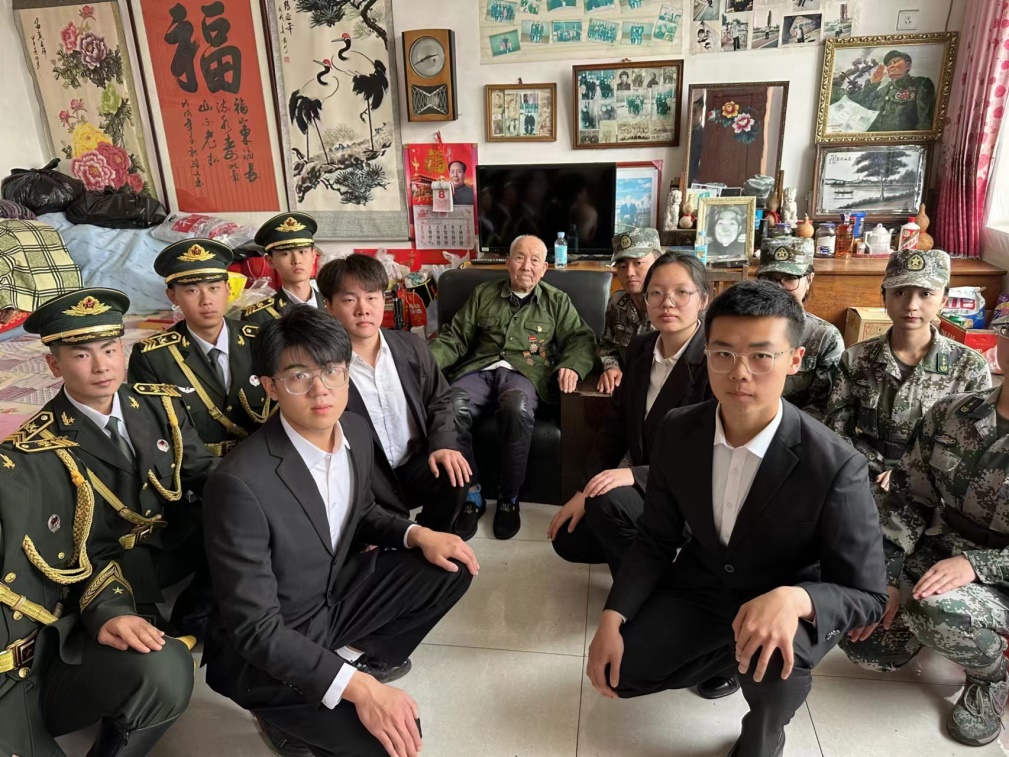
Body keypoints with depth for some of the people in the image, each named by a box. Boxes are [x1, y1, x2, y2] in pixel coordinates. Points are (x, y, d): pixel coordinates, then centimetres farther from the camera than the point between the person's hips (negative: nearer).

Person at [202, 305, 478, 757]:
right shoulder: (241, 483, -32)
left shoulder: (355, 431, -9)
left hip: (333, 598, 7)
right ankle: (286, 714, 8)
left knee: (451, 568, 0)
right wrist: (358, 687, -31)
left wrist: (416, 535, -8)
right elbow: (256, 630, -27)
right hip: (263, 653, -7)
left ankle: (357, 654, 15)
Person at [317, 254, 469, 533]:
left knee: (455, 476, -23)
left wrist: (443, 444, -8)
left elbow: (440, 401, 13)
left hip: (415, 462, 4)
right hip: (366, 480, -4)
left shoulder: (411, 346, 2)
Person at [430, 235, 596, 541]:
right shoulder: (483, 294, 21)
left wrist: (571, 366, -14)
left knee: (517, 409, -39)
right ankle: (471, 495, -15)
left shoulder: (557, 301, 18)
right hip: (479, 369, 2)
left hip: (524, 372, -1)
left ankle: (509, 499, -19)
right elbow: (455, 337, 16)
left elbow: (582, 338, 9)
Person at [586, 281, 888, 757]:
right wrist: (613, 618, -17)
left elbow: (867, 595, -20)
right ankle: (725, 653, 18)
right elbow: (655, 540, -4)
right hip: (698, 587, 4)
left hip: (785, 606, -3)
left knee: (775, 653, -35)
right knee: (619, 674, -8)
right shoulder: (678, 431, -15)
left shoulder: (835, 466, -27)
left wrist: (795, 598, -42)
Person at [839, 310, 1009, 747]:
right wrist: (886, 577, -8)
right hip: (939, 556, 5)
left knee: (932, 611, -34)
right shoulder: (950, 414, -4)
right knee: (864, 644, -2)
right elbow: (908, 498, 0)